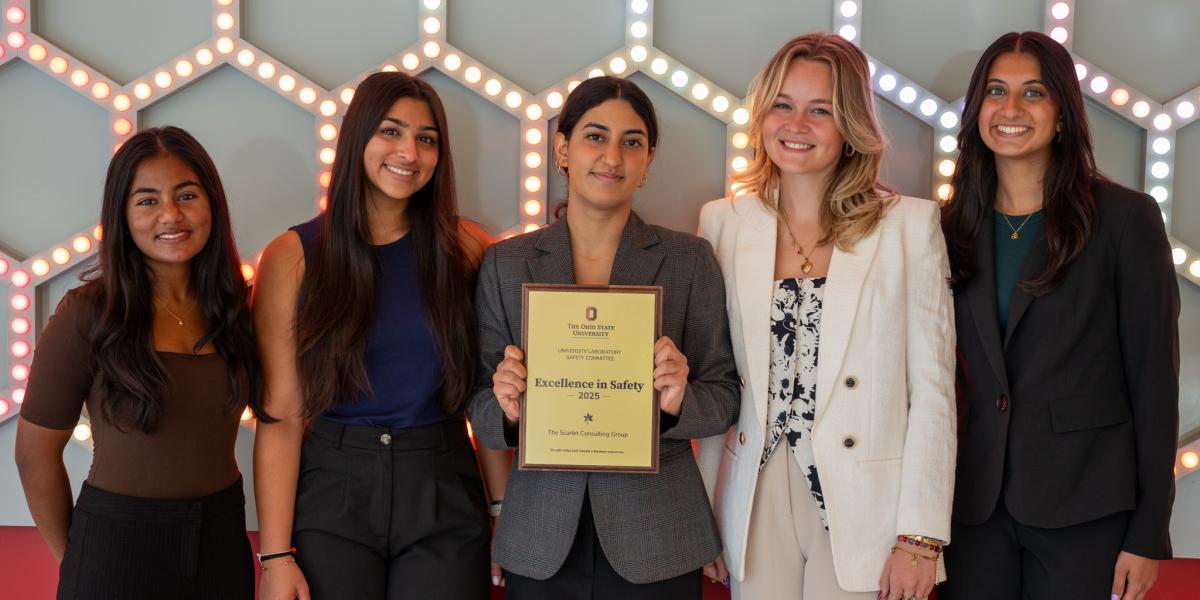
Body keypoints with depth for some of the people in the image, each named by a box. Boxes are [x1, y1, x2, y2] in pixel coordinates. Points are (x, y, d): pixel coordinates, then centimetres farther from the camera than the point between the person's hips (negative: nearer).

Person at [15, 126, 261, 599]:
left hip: (222, 539, 4)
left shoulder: (236, 308, 0)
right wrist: (69, 556, 3)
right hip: (117, 541, -4)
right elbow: (36, 452, -5)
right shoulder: (87, 314, -12)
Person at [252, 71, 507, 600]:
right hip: (332, 493, -1)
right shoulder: (293, 257, -3)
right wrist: (276, 556, -11)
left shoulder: (465, 248, 2)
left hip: (444, 498, 1)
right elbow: (282, 416, -6)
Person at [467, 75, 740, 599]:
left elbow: (724, 399, 1)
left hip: (656, 542, -1)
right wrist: (507, 409, -16)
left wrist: (678, 400, -19)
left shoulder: (690, 259, 0)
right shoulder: (504, 264, 3)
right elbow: (480, 406, 5)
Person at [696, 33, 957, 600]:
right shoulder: (723, 222, 4)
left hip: (864, 509, -2)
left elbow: (932, 388, -4)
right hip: (755, 509, 2)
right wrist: (706, 517, 4)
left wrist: (921, 536, -10)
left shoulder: (910, 224, -3)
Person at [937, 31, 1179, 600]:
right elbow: (945, 371, 10)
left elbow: (1153, 378, -6)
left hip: (1084, 506, -3)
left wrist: (1148, 532, -8)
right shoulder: (955, 226, 6)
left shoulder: (1125, 218, -5)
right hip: (974, 506, 3)